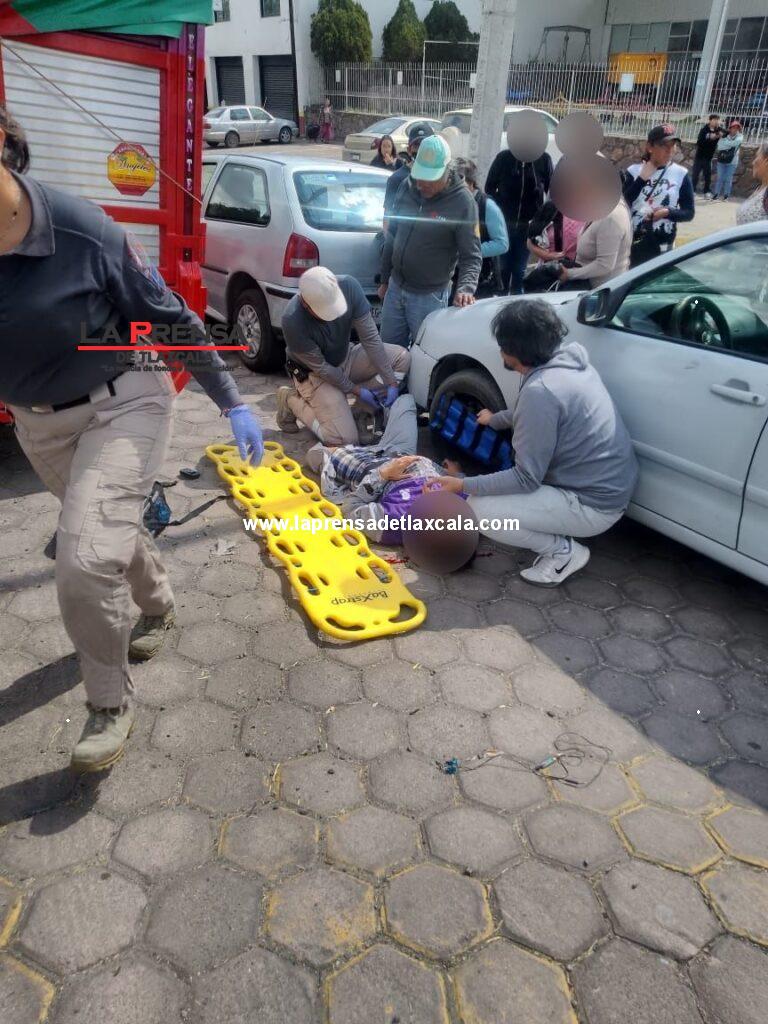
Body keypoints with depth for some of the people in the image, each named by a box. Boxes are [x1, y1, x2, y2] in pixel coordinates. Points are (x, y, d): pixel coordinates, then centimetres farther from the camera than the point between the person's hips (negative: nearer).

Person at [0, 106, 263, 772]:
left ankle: (111, 702, 9)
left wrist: (233, 404, -8)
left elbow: (171, 319, -11)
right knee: (109, 532, 23)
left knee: (85, 560, -15)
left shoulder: (82, 230, -21)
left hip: (122, 406, -5)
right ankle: (159, 608, 54)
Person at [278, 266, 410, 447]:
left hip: (346, 357, 5)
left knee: (402, 357, -12)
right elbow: (320, 367, -21)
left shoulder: (349, 286, -24)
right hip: (314, 374, -5)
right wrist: (356, 390, -16)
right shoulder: (292, 321, -34)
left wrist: (391, 382, -18)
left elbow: (370, 337, -18)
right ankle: (293, 401, 3)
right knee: (346, 441, -18)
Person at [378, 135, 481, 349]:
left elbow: (471, 256, -15)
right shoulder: (406, 187, 1)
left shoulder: (463, 202, -15)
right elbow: (392, 236, 11)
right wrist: (384, 280, 15)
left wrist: (465, 288, -34)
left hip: (429, 297, -5)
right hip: (395, 288, 5)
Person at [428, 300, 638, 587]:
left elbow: (526, 479, -21)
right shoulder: (569, 361, 2)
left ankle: (564, 551, 1)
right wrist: (496, 419, 38)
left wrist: (463, 485, -15)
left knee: (479, 509, -14)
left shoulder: (540, 390, -25)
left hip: (594, 504, -9)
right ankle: (560, 540, 17)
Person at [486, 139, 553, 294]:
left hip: (528, 226, 0)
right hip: (504, 223, 0)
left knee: (519, 270, 6)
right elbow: (489, 188, 3)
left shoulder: (544, 159, -2)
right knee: (503, 268, 4)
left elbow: (553, 192, 3)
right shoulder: (504, 157, -3)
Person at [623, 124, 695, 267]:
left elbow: (689, 213, 0)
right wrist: (642, 179, -16)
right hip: (633, 243, 0)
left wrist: (668, 212, -18)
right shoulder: (634, 171, 0)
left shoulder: (681, 174, -1)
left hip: (662, 246, 0)